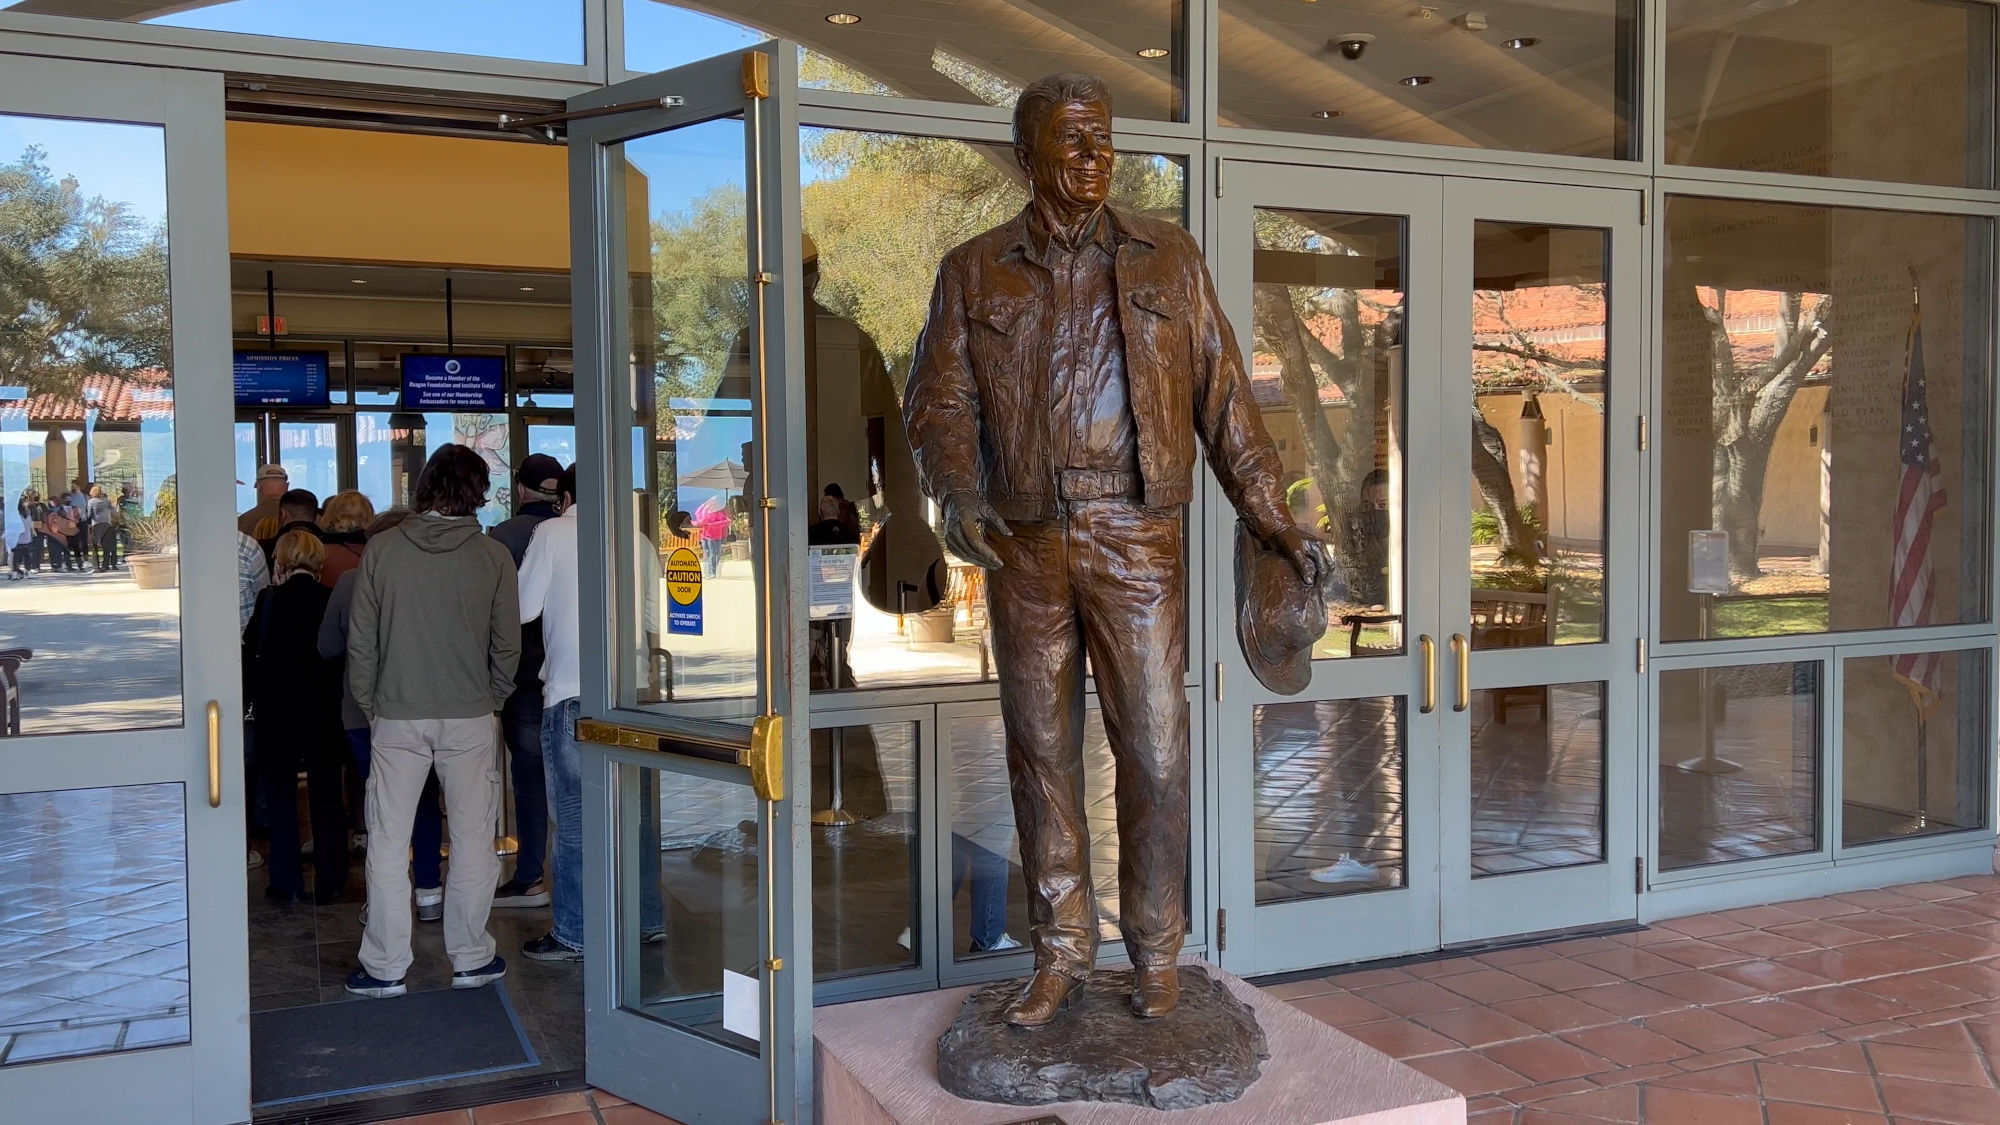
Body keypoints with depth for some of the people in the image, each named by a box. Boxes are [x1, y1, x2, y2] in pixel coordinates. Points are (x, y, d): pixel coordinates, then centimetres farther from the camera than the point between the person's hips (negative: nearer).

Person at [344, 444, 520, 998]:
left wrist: (371, 707, 11)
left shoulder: (382, 551, -5)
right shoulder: (493, 557, -5)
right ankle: (471, 958, 18)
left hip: (397, 718, 0)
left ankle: (384, 967, 13)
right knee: (472, 839, 10)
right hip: (471, 718, 0)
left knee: (387, 843, 8)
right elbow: (507, 646, 0)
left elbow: (360, 644, -1)